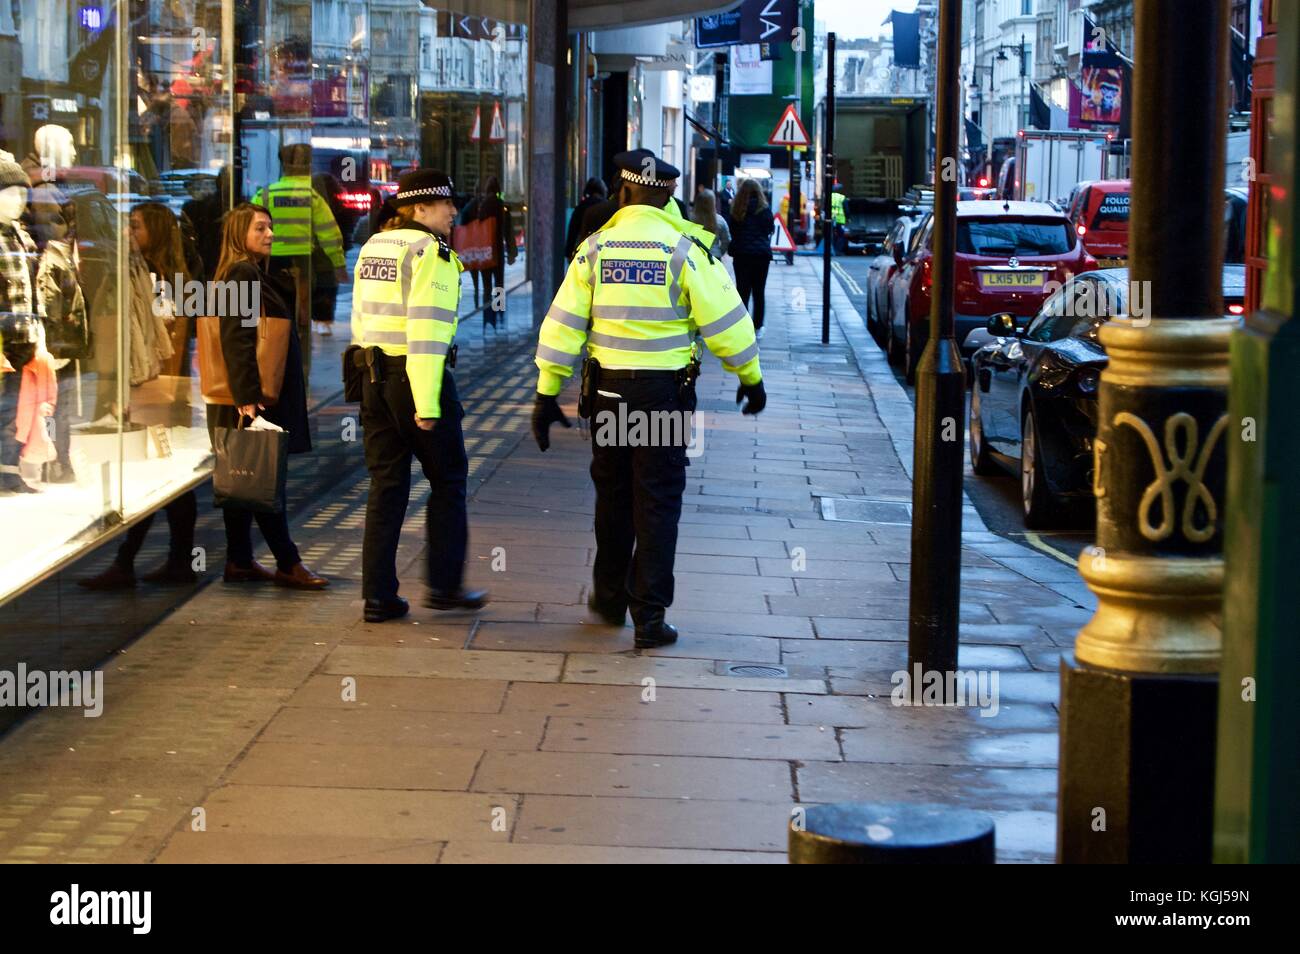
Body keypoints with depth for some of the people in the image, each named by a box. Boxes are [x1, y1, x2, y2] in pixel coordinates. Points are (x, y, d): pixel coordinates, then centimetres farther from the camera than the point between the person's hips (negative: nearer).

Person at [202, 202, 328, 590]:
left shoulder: (256, 275, 17)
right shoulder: (243, 274, -13)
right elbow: (237, 339, -20)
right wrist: (247, 396, -24)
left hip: (254, 397, 10)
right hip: (253, 396, -10)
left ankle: (239, 563, 15)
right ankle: (288, 564, -2)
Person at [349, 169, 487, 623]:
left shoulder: (373, 247, 13)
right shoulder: (428, 251, -13)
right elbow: (425, 328, -19)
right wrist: (427, 403, -20)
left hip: (374, 377, 7)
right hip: (416, 376, -7)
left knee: (386, 484, 10)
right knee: (448, 479, 9)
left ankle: (379, 595, 8)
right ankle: (444, 583, 11)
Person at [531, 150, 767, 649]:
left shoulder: (595, 248, -1)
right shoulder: (685, 248, -8)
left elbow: (563, 323, 0)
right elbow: (724, 321, -6)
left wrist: (547, 393, 5)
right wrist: (750, 377, 8)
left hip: (607, 388, 2)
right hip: (665, 390, -2)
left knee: (612, 494, 18)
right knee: (657, 502, 2)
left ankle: (610, 596, 30)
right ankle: (650, 614, -1)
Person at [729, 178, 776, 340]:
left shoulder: (737, 211, -4)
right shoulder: (764, 209, -6)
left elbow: (732, 232, 0)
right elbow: (770, 229, 4)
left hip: (741, 254, 0)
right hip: (761, 254, 0)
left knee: (743, 291, 2)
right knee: (759, 292, 11)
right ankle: (757, 327, 15)